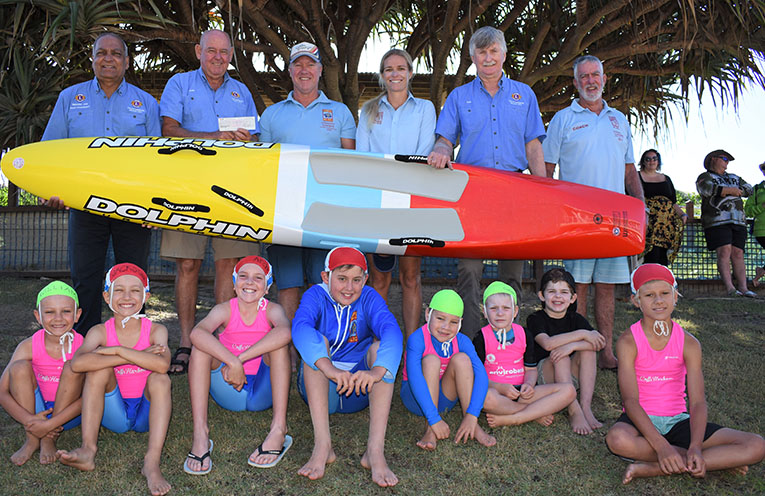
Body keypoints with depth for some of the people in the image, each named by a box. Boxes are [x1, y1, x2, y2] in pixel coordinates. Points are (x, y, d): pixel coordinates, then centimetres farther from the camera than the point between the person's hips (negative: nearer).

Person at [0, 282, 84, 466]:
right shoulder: (28, 347, -12)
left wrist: (50, 424, -28)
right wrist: (29, 420, -28)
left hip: (68, 413, -2)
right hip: (37, 411, 2)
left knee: (73, 367, -27)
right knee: (20, 367, -21)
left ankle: (49, 439, -17)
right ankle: (32, 439, -15)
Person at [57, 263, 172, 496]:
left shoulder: (155, 330, -6)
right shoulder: (100, 332, -4)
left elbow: (162, 364, -29)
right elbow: (77, 363, -28)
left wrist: (117, 350, -26)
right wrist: (139, 356, -29)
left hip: (147, 413, -1)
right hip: (114, 414, 1)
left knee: (160, 378, -28)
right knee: (99, 368, -20)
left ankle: (152, 462, -37)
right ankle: (88, 450, -27)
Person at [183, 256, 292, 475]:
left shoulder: (272, 310, -8)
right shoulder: (225, 310, -7)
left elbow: (284, 332, -35)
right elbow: (196, 333, -31)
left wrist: (241, 359, -40)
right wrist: (233, 362, -42)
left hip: (263, 392, -1)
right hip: (229, 392, 1)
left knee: (278, 341, -24)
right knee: (202, 345, -21)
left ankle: (279, 429, -33)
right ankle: (200, 433, -30)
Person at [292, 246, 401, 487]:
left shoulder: (369, 298, -5)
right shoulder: (316, 296, -8)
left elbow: (392, 331, -25)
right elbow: (300, 327, -30)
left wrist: (377, 371, -46)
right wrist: (329, 368, -49)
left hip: (360, 390, 1)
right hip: (320, 389, -1)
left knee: (379, 346, -24)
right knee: (317, 341, -25)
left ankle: (375, 450, -36)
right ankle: (322, 445, -37)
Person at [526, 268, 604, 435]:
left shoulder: (575, 319, 3)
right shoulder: (535, 319, -7)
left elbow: (600, 342, -14)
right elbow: (548, 343, -28)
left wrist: (572, 346, -30)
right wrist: (581, 334, -25)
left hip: (571, 375, 4)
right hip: (543, 376, -3)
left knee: (588, 350, -20)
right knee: (558, 355, -30)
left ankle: (586, 407, -25)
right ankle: (574, 411, -33)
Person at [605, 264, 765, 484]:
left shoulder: (689, 344, -2)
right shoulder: (628, 342, -10)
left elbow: (697, 402, -9)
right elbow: (630, 400, -18)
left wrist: (695, 447, -27)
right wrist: (661, 447, -30)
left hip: (678, 421, 3)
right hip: (641, 421, -3)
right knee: (617, 439, -39)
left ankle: (652, 469, -23)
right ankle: (716, 460, -18)